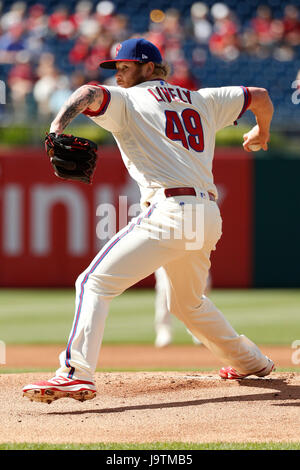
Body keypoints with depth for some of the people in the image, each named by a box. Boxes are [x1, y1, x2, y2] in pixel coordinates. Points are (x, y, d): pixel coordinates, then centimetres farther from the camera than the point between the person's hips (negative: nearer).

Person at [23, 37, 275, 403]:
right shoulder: (202, 101, 23)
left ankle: (77, 374, -27)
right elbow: (260, 96, 32)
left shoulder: (127, 101, 7)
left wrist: (58, 125, -31)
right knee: (187, 303, 32)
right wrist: (262, 132, 53)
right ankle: (250, 361, 42)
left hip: (168, 212, -7)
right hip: (209, 218, 7)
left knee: (95, 283, -11)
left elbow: (90, 93, -14)